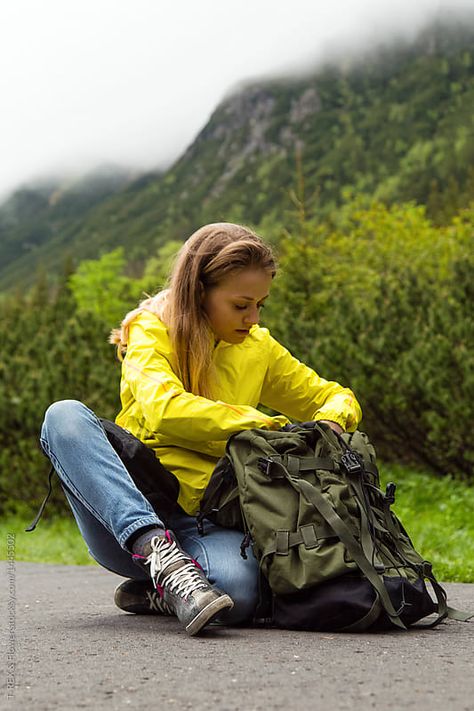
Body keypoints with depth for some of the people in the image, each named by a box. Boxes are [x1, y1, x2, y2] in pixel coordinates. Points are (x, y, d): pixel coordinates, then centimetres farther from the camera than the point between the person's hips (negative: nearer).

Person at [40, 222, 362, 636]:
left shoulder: (259, 349, 11)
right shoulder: (151, 330, -2)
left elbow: (338, 397, 21)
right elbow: (163, 411, -23)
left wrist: (329, 421, -3)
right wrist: (266, 426, -20)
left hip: (201, 522, 2)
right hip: (125, 519, -2)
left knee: (239, 590, -35)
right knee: (66, 416, -28)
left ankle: (153, 592, 0)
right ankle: (160, 557, -37)